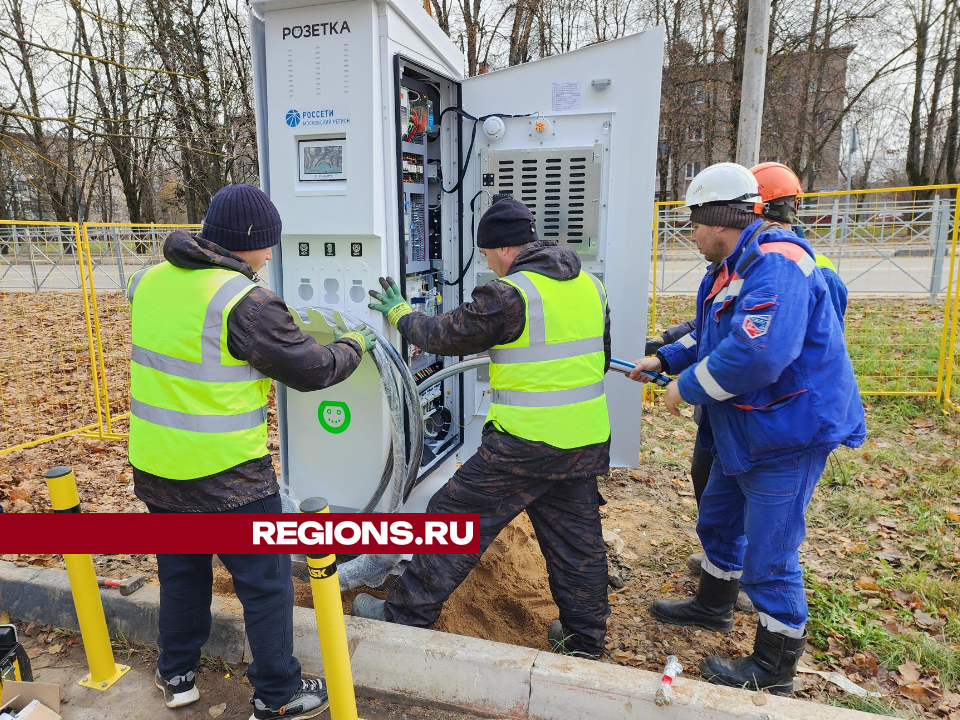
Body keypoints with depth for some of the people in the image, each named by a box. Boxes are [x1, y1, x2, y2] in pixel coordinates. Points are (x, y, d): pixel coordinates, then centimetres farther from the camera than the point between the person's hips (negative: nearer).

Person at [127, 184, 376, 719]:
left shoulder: (152, 281, 1)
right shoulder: (245, 303, -21)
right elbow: (312, 369, -15)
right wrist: (355, 345, 4)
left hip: (154, 467, 8)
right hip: (226, 474, -7)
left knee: (181, 571, 26)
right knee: (267, 584, 9)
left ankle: (177, 676, 43)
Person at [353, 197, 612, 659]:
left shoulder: (509, 294, -15)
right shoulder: (591, 286, 8)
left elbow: (446, 336, -5)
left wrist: (400, 313, 13)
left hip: (524, 443, -7)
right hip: (588, 440, 8)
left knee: (456, 518, 6)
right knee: (576, 536, 19)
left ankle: (405, 613, 19)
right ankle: (585, 640, 32)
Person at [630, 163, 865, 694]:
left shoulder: (776, 264, -26)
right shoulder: (730, 269, 9)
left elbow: (756, 355, -38)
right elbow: (710, 334, 23)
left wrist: (687, 387, -24)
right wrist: (664, 360, 12)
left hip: (789, 432, -10)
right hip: (743, 429, 10)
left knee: (769, 554, 2)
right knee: (718, 519, 24)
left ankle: (775, 668, 23)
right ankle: (714, 606, 48)